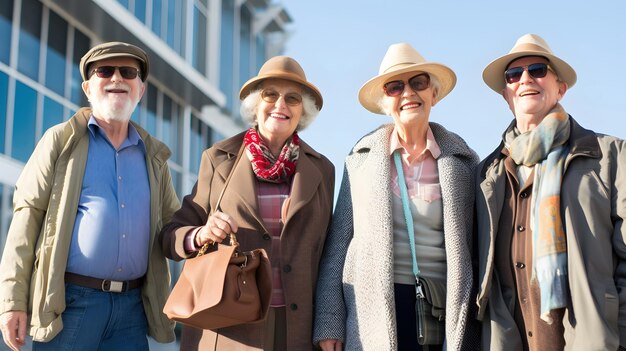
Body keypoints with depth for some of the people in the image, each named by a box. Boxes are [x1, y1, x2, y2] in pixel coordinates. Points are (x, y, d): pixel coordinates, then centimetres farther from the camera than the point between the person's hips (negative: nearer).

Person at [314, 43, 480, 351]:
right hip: (372, 309, 0)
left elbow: (470, 248, 8)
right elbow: (337, 244, 6)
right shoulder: (362, 158, 6)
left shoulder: (461, 160, 7)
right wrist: (329, 323, 0)